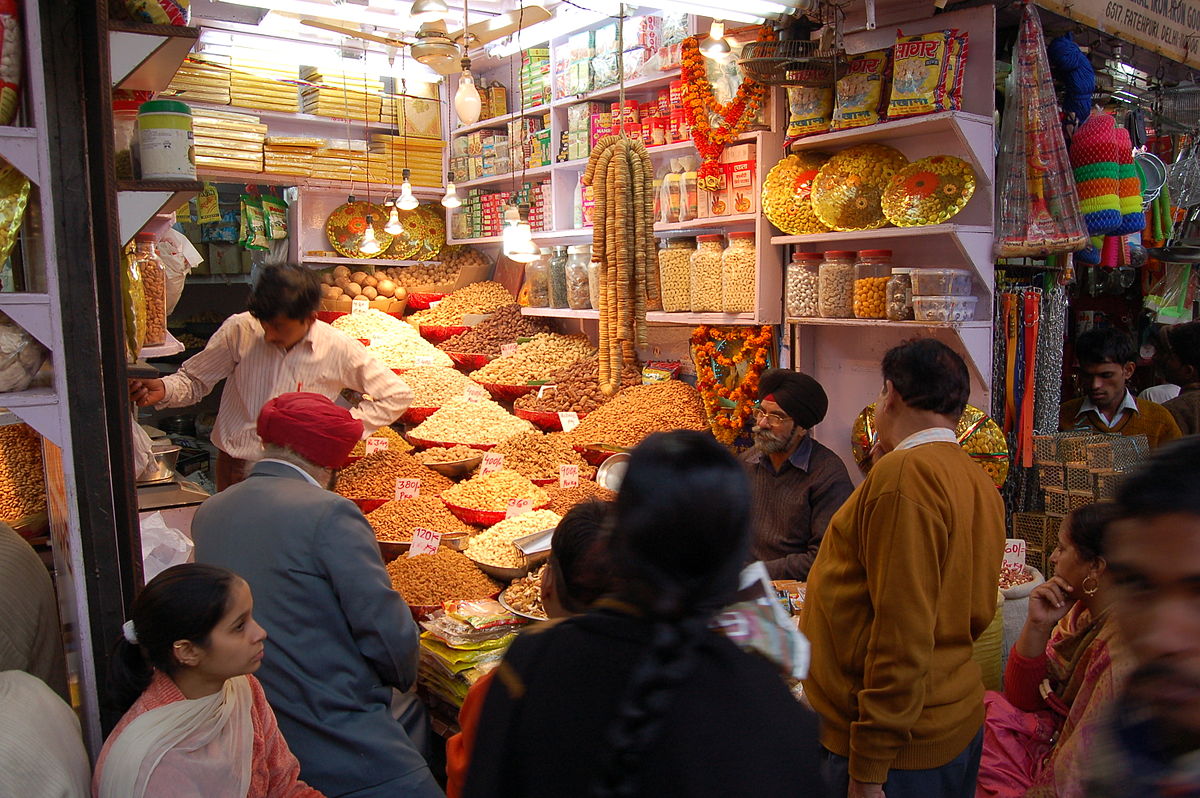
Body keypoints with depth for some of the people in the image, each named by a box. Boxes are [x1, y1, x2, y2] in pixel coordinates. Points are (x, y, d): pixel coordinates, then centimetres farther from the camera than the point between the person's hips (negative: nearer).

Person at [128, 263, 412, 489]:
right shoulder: (239, 330, -6)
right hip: (235, 468, 2)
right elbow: (194, 380, 5)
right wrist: (164, 389, -17)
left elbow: (397, 396, -2)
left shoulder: (339, 349, -9)